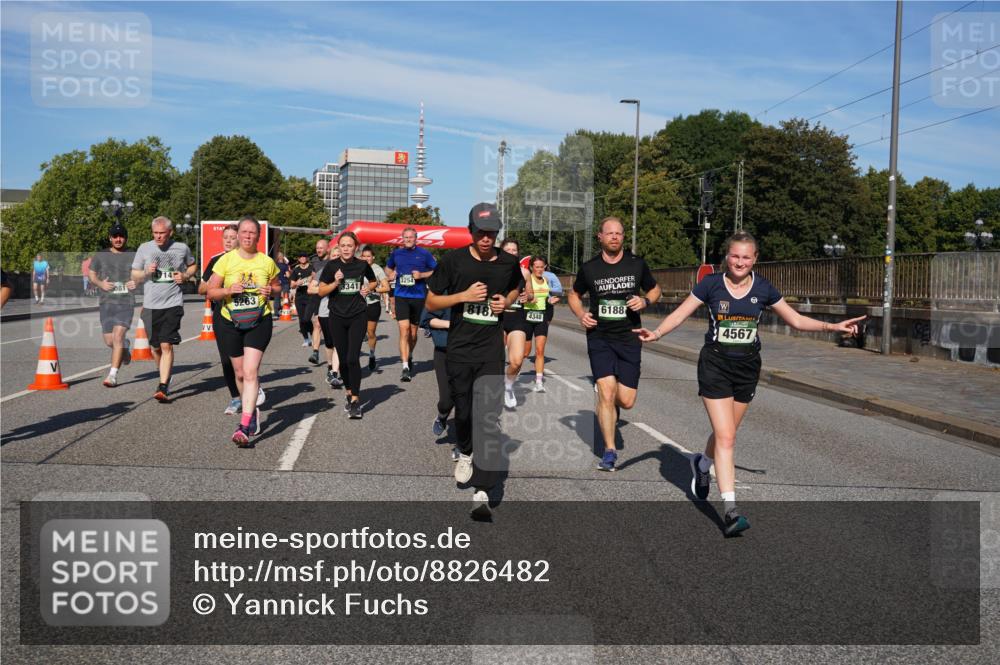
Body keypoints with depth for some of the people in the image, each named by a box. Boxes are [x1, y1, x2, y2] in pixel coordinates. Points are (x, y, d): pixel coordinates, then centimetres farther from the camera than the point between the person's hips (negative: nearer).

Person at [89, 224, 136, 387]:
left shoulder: (133, 256, 8)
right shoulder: (101, 256, 9)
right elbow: (90, 274, 15)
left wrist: (137, 282, -5)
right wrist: (100, 283, -5)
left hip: (126, 302, -2)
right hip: (106, 302, 2)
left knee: (118, 336, -17)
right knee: (109, 341, 3)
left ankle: (113, 375, -15)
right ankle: (124, 346, 39)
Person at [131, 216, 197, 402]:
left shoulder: (181, 248, 3)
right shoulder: (144, 248, 4)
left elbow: (193, 265, 21)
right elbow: (134, 275, 11)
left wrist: (185, 276, 0)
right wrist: (146, 272, -10)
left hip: (173, 303, -2)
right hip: (151, 305, 2)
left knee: (167, 345, -13)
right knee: (155, 347, 11)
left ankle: (163, 387, -12)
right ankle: (165, 378, 34)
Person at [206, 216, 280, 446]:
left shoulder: (267, 262, 1)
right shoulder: (226, 260, -1)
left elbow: (278, 285, 16)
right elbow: (211, 291, 0)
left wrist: (271, 291, -7)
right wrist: (229, 290, -19)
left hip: (259, 322, -2)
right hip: (230, 323, 2)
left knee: (250, 372, -14)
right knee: (240, 373, 12)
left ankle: (244, 427, -18)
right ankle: (252, 411, 38)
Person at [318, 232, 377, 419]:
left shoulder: (362, 265, -1)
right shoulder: (332, 265, -2)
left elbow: (373, 281, 19)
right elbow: (321, 292, 0)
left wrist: (368, 288, -2)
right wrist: (335, 282, -17)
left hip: (358, 316, -1)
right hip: (337, 317, 2)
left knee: (353, 358, -13)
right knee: (343, 359, 9)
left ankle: (355, 400, -8)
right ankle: (349, 393, 29)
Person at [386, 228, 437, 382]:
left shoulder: (424, 254, 0)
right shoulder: (396, 253, 7)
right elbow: (388, 268, 25)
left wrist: (422, 275, -13)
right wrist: (390, 274, 3)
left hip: (418, 296, 0)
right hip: (401, 296, 0)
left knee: (413, 332, 12)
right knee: (404, 330, -13)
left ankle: (409, 355, 41)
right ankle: (405, 367, -15)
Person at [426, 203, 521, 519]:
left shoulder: (508, 263, 2)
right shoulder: (453, 260, -4)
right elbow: (431, 302, 2)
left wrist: (506, 301, 1)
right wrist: (464, 296, -14)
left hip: (491, 349, 0)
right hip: (459, 347, 0)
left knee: (489, 417, -10)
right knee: (463, 410, 11)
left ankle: (482, 491, -9)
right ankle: (465, 452, 45)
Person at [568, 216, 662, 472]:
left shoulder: (637, 264, 2)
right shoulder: (589, 268, 1)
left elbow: (655, 289, 16)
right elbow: (574, 294, 18)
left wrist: (645, 301, -6)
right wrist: (581, 314, -2)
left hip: (629, 338, 1)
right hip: (599, 338, -1)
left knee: (626, 401, -2)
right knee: (606, 391, -14)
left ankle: (613, 404, 38)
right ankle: (610, 451, -2)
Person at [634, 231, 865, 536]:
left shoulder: (763, 288, 1)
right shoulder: (711, 284, -6)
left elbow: (796, 320, 8)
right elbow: (680, 313, -7)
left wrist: (832, 326, -3)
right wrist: (656, 333, -24)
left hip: (747, 367, 3)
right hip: (715, 365, -3)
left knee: (725, 433, 14)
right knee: (725, 437, -11)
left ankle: (701, 465, 48)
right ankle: (731, 511, -10)